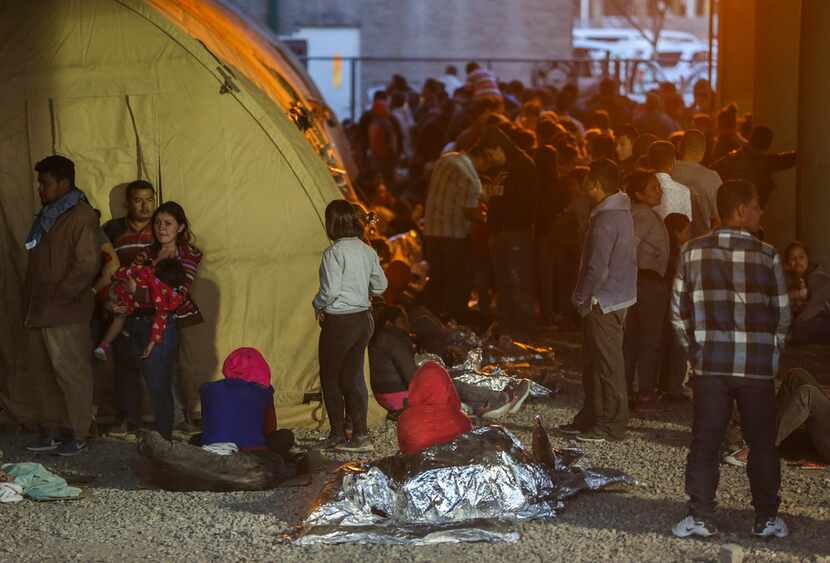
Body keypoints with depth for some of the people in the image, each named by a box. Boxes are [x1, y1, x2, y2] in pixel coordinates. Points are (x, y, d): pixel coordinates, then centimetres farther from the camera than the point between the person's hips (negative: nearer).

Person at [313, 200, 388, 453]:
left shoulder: (334, 253, -19)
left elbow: (330, 290, -21)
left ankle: (338, 435, 13)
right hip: (363, 318, 7)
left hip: (339, 321, -7)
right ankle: (360, 435, 13)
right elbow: (380, 286, 11)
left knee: (330, 378, 8)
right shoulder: (367, 251, 4)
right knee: (354, 376, 13)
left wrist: (318, 305, -3)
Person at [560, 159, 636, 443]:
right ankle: (591, 418, 25)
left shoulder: (606, 219, -20)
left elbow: (597, 268, -23)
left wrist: (581, 298, -11)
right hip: (617, 297, 10)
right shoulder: (621, 212, 11)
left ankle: (611, 425, 2)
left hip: (603, 301, -10)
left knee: (607, 364, -4)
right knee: (595, 363, 17)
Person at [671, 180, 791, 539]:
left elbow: (678, 312, 2)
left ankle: (700, 517, 8)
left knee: (705, 442, 8)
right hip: (757, 368, -1)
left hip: (709, 365, 2)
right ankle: (766, 519, 16)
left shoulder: (693, 251, -1)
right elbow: (782, 316, -1)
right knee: (762, 443, 10)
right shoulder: (766, 256, -6)